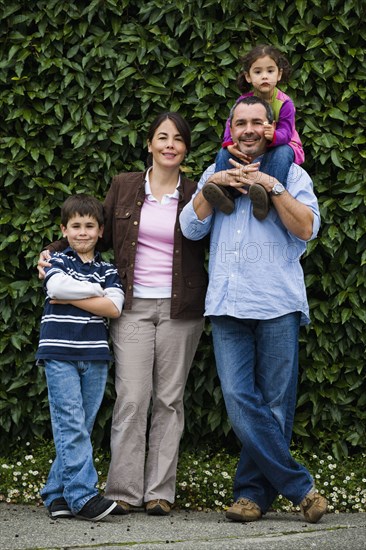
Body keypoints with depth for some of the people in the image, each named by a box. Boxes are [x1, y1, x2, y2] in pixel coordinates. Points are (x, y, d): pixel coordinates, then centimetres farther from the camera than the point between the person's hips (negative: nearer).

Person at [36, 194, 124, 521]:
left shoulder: (107, 270, 13)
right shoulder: (58, 262, 7)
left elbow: (113, 308, -4)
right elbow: (57, 286, -16)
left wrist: (69, 298, -9)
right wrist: (95, 290, -6)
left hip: (94, 357, 4)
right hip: (59, 354, -3)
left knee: (82, 427, 4)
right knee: (71, 425, -11)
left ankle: (57, 494, 12)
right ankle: (83, 496, -15)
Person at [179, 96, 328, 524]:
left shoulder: (291, 174, 11)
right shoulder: (214, 175, 20)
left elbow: (307, 228, -3)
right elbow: (191, 227, 10)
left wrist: (271, 187, -10)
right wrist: (213, 187, -2)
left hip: (278, 302, -2)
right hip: (227, 304, 2)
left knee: (274, 404, -3)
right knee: (240, 400, -9)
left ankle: (253, 492, 8)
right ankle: (300, 487, -3)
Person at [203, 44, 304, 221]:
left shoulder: (284, 103, -16)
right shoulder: (243, 101, -5)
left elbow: (285, 133, -25)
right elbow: (231, 126, -8)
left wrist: (274, 136, -50)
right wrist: (229, 145, -32)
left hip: (279, 147, -4)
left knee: (283, 153, -38)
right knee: (224, 152, -18)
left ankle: (266, 196, -57)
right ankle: (226, 192, -43)